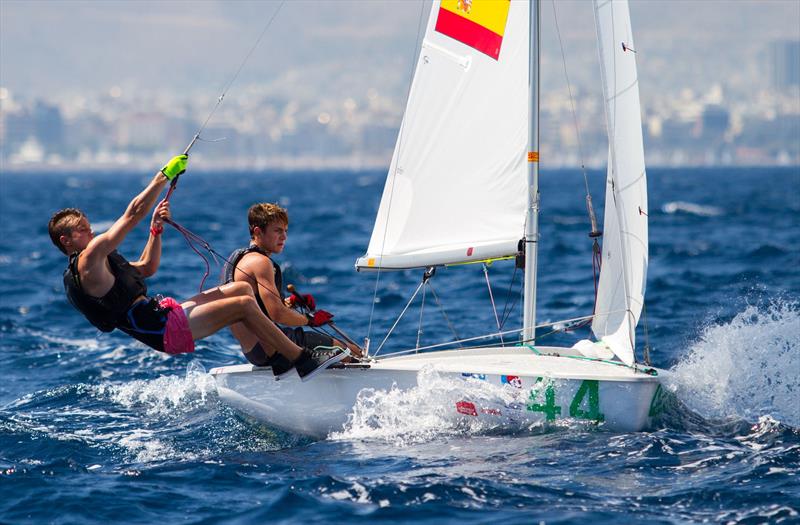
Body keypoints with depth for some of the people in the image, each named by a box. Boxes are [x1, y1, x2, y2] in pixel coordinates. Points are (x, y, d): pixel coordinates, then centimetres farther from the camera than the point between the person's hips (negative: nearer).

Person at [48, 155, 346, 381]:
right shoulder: (89, 259, -12)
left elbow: (146, 268, 28)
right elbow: (133, 214, -14)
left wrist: (156, 228, 15)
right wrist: (165, 175, -7)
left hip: (164, 313, 11)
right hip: (166, 329, -11)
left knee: (241, 288, 10)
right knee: (243, 304, -16)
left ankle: (277, 359, 8)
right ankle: (304, 363, -12)